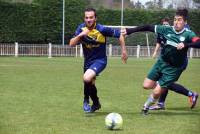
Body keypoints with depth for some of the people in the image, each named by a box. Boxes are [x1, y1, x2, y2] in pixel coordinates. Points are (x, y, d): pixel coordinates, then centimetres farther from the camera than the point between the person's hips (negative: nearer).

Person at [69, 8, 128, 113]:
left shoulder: (102, 29, -22)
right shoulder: (81, 28, -9)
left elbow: (119, 35, -10)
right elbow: (71, 44, -14)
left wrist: (124, 51, -7)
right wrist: (80, 35, -31)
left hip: (100, 60, -6)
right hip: (87, 60, 6)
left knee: (87, 78, -30)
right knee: (90, 84, 20)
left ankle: (86, 99, -3)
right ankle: (96, 103, 47)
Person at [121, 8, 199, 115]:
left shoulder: (188, 34, -19)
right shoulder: (167, 30, -9)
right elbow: (148, 27, -3)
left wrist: (185, 44, -50)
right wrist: (129, 31, -7)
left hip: (174, 69, -4)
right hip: (161, 62, 4)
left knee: (156, 92, -5)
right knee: (146, 86, 3)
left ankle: (146, 107, 26)